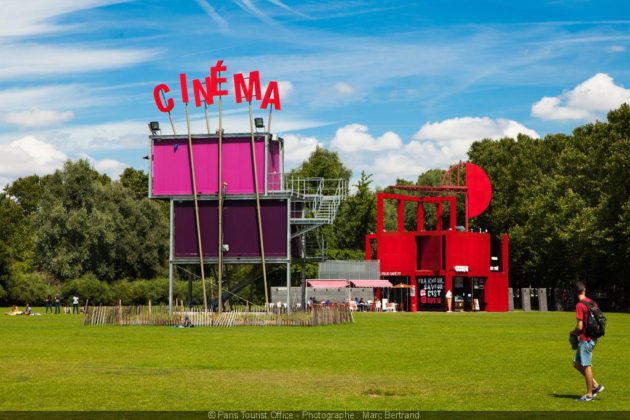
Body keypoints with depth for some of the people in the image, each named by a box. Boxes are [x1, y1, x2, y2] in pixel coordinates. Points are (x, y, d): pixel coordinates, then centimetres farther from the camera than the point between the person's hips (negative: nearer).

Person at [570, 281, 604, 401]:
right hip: (592, 338, 9)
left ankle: (589, 394, 7)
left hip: (586, 339, -9)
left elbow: (580, 327, -21)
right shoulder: (592, 303, 8)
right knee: (576, 364, 16)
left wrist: (572, 332, 1)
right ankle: (595, 385, 18)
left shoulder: (580, 305, -17)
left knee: (586, 366, 0)